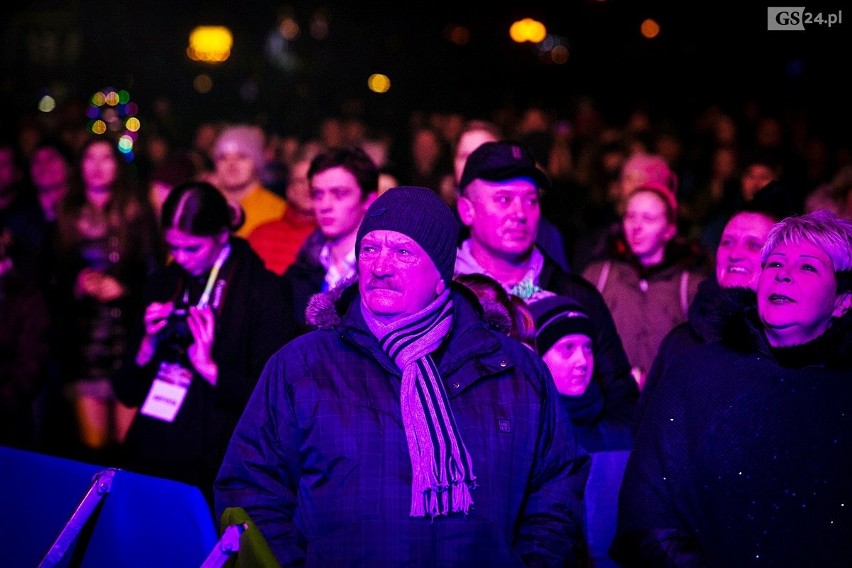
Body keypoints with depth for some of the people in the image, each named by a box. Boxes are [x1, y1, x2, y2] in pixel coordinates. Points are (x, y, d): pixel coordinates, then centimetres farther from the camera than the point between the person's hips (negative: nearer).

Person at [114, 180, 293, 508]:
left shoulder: (263, 290, -6)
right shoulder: (164, 284, 10)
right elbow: (127, 393, 12)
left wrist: (210, 368, -17)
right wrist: (148, 346, -6)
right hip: (147, 463, 5)